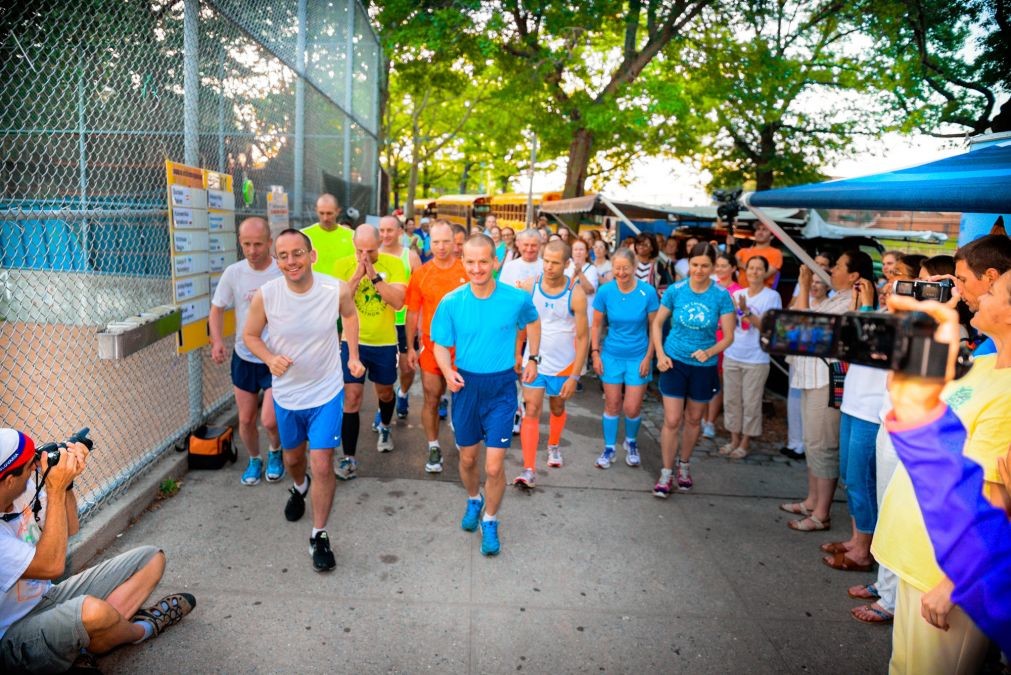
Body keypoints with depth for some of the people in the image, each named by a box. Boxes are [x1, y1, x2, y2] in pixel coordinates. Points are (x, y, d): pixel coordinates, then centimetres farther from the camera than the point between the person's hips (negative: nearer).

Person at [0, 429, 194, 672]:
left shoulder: (24, 490, -3)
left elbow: (70, 529, 9)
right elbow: (51, 566, -29)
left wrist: (66, 482, -10)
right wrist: (55, 490, -27)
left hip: (50, 597, 9)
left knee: (152, 558, 6)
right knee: (91, 610, -40)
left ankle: (84, 650, -7)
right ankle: (140, 630, -2)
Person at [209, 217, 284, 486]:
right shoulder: (233, 273, -6)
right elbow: (217, 309, 5)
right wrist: (217, 340, -12)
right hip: (244, 358, 3)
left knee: (269, 420, -9)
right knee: (246, 419, 13)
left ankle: (275, 452, 26)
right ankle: (254, 459, 41)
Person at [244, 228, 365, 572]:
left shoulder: (336, 289, -18)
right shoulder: (265, 295, -19)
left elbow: (349, 315, 6)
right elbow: (250, 335, -2)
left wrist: (353, 356, 3)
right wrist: (270, 359, -21)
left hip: (326, 392, -2)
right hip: (286, 393, 2)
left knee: (322, 465, -6)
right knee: (292, 457, 23)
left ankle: (319, 536, 14)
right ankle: (299, 489, 59)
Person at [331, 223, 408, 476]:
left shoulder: (393, 264, -9)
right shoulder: (342, 265, -7)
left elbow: (398, 302, -19)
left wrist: (374, 275, -25)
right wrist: (357, 275, -21)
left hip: (385, 342, 1)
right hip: (353, 341, -1)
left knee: (384, 391, 20)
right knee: (351, 397, -5)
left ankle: (384, 427, 51)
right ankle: (349, 458, 4)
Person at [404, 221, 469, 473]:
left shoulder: (467, 271, -6)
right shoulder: (420, 274, -3)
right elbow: (412, 313, 3)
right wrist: (411, 347, 2)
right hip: (431, 345, 0)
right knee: (431, 399, 7)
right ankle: (434, 448, 20)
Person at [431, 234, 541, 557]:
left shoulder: (517, 298, -11)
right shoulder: (451, 302, -10)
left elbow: (532, 321, 12)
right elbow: (441, 346, -2)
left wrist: (533, 358, 9)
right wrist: (448, 371, -21)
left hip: (501, 388, -1)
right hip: (466, 385, 2)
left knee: (494, 467, -4)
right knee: (467, 459, 17)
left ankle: (490, 521, 23)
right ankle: (474, 501, 48)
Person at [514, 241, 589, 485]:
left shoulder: (576, 294, -15)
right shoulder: (530, 286, -9)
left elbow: (582, 338, -11)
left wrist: (575, 376, -14)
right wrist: (519, 355, -3)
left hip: (563, 364, 0)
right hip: (534, 362, 0)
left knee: (558, 409, 20)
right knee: (531, 411, -7)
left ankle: (553, 446, 47)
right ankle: (529, 469, -5)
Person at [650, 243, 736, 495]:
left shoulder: (721, 296, -9)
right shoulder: (675, 290, -8)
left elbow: (728, 336, -6)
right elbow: (657, 323, 2)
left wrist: (710, 352, -24)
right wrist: (660, 354, -8)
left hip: (704, 366, 1)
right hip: (674, 362, -1)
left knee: (693, 419, 16)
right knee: (672, 420, -4)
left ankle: (684, 465, 37)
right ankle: (667, 473, 11)